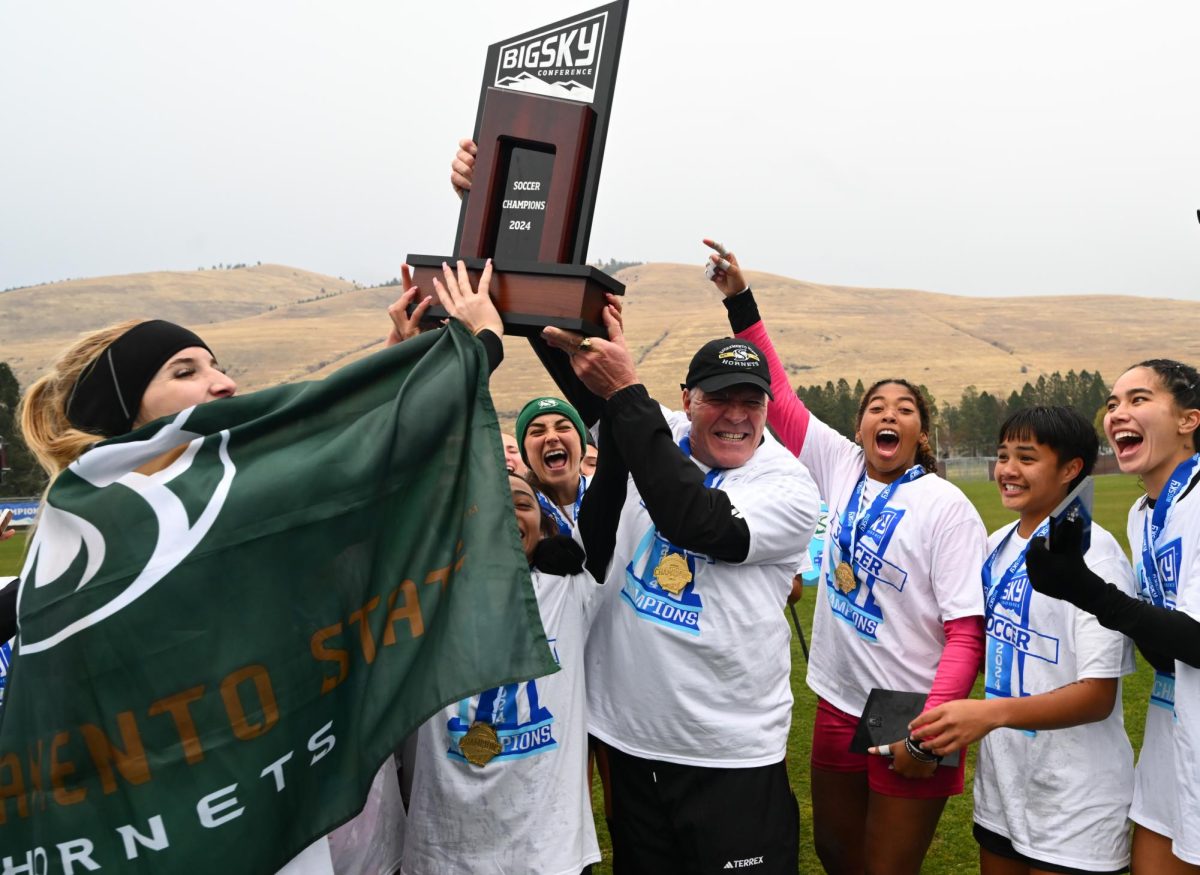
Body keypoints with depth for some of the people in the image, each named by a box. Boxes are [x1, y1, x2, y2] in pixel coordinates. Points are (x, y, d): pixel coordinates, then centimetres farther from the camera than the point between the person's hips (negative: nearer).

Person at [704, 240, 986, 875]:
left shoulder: (948, 510, -12)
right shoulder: (841, 468, 1)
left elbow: (967, 633, -15)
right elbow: (778, 396, 2)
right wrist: (740, 301, -2)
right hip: (838, 706, 5)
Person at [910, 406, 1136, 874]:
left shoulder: (1093, 554, -17)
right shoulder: (997, 546, 5)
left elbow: (1098, 695, -19)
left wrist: (992, 713, -32)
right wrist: (944, 713, 0)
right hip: (999, 783, 6)